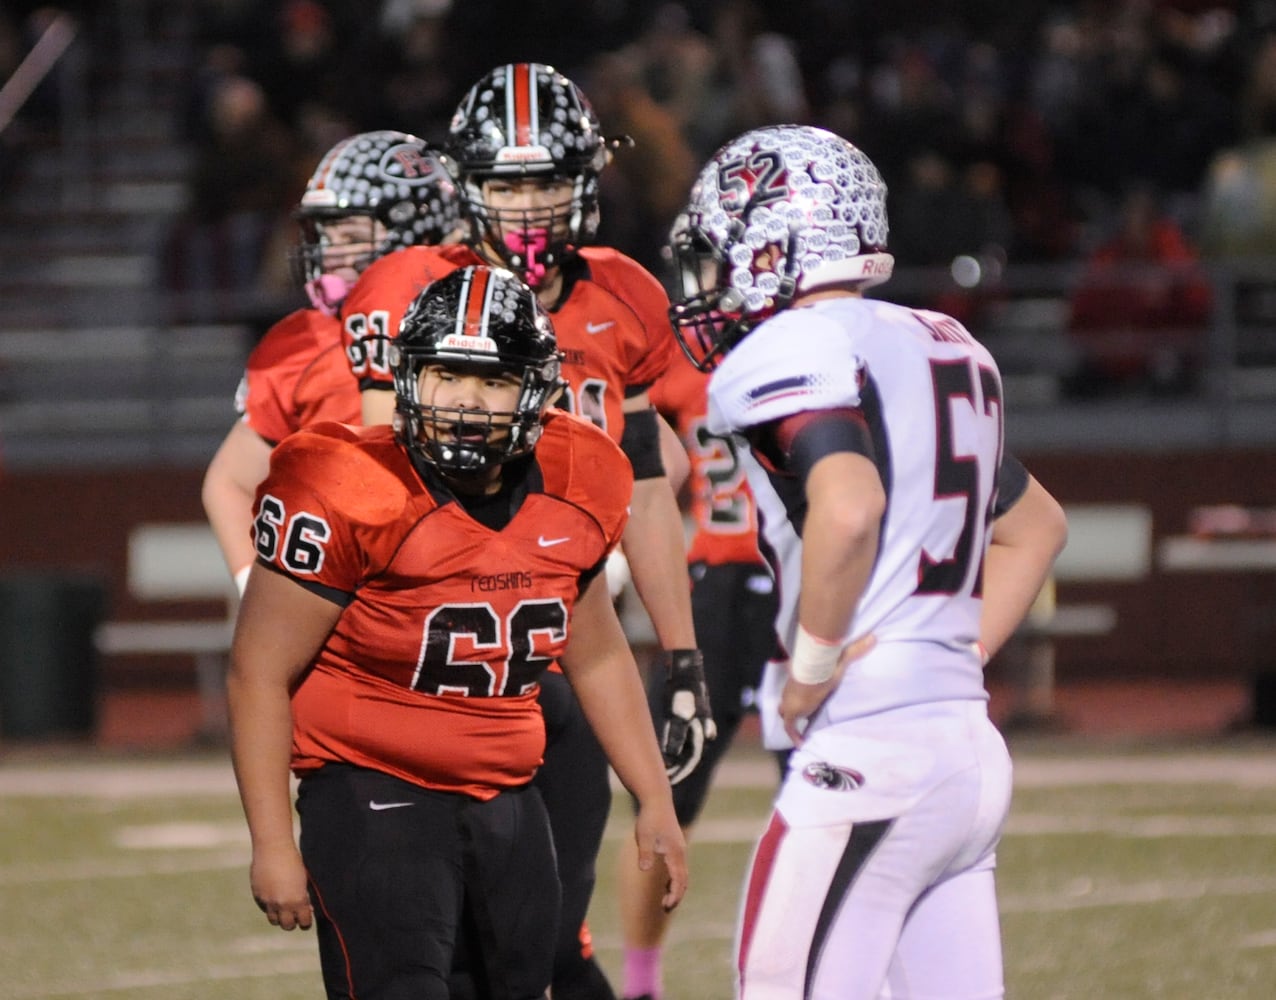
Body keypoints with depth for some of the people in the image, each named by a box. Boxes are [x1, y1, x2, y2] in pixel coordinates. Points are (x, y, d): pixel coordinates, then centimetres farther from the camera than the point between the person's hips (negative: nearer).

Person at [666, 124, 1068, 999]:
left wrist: (811, 671, -15)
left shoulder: (793, 353, -9)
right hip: (972, 750, 9)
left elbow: (849, 510, -28)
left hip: (867, 755, -9)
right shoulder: (944, 349, 18)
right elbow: (1037, 525, 30)